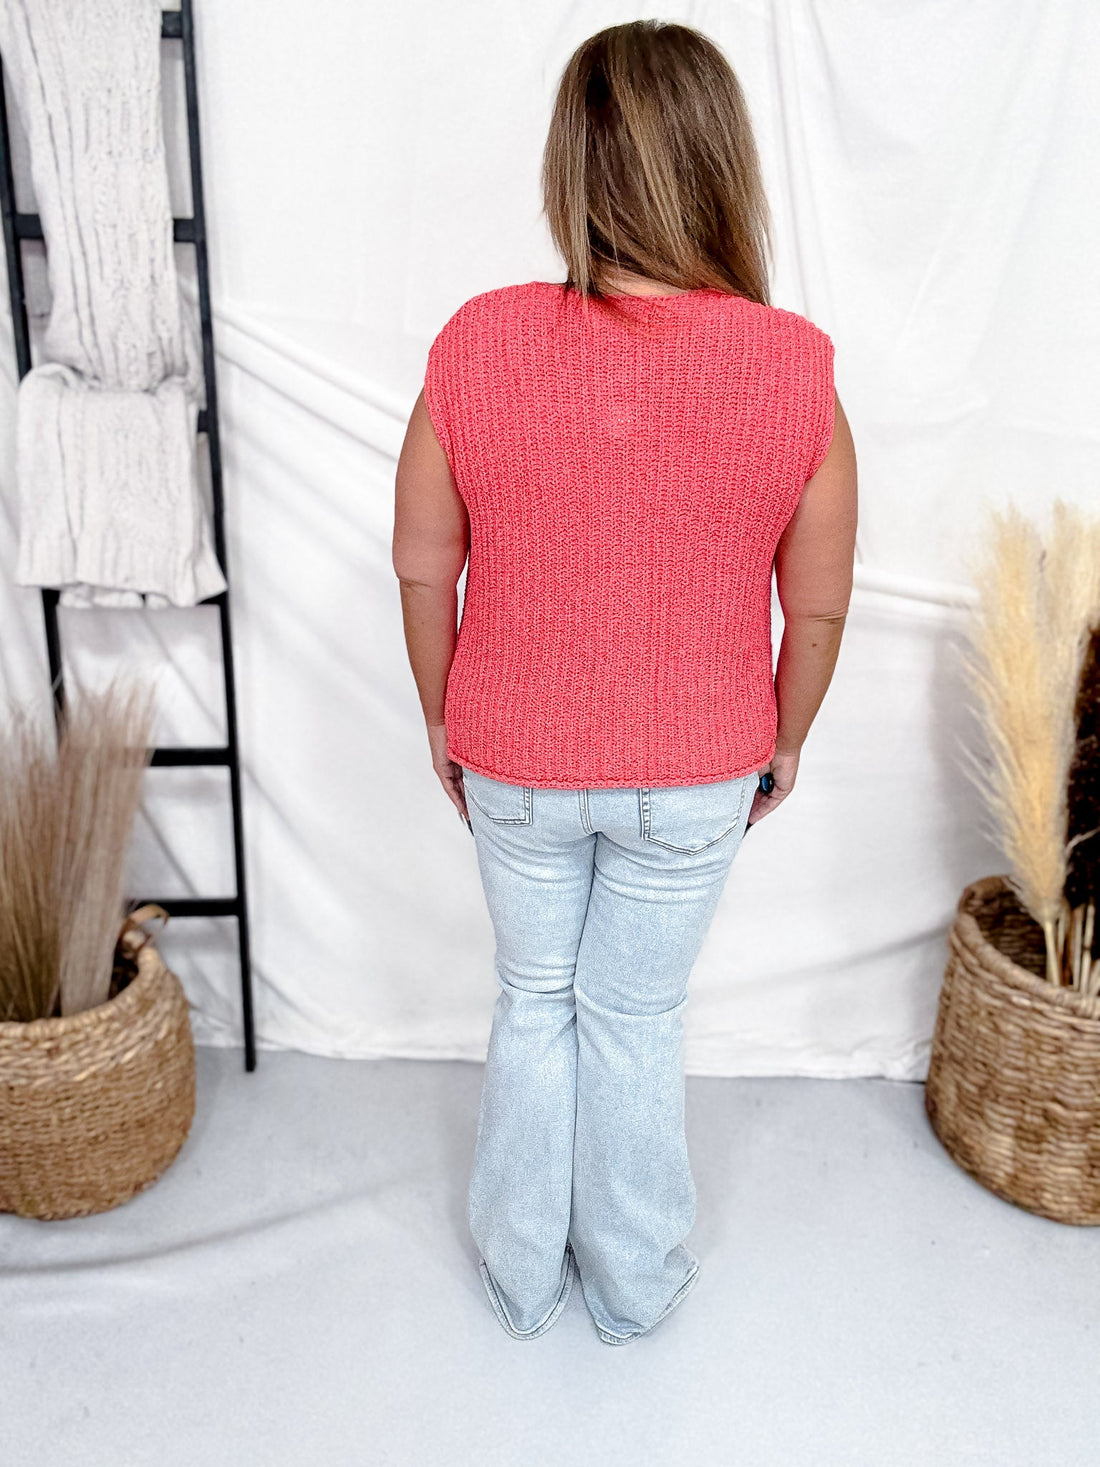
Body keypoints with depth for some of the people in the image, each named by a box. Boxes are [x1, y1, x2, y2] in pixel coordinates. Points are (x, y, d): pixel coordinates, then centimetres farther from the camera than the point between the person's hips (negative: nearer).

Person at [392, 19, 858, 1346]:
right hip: (697, 774, 0)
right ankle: (633, 1286, 43)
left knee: (533, 998, 23)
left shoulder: (477, 343, -16)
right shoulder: (795, 367, -16)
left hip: (514, 763, 1)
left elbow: (421, 569, -7)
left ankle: (522, 1276, 43)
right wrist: (785, 741, 10)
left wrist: (444, 722, 9)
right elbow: (820, 606, -7)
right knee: (639, 1013, 20)